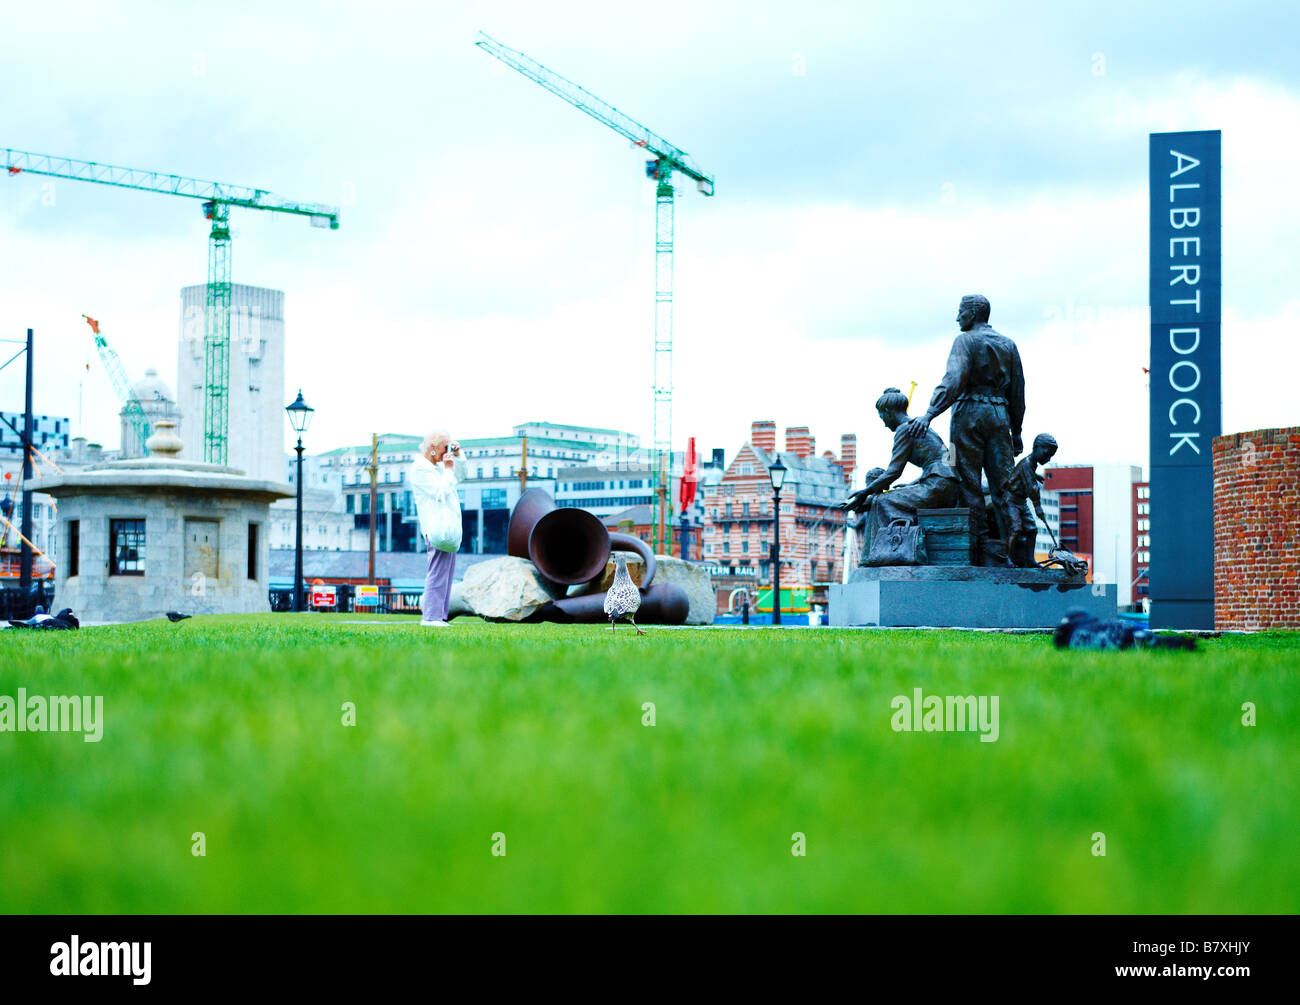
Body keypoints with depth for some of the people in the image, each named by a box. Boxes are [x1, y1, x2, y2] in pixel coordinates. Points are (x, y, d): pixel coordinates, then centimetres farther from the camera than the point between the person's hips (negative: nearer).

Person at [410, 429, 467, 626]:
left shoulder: (437, 466, 19)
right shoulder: (420, 468, -9)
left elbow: (459, 475, 32)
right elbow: (441, 493, -17)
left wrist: (457, 455, 17)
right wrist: (448, 469, -8)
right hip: (437, 527, -10)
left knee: (446, 573, 10)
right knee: (438, 572, -12)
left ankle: (438, 615, 13)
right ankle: (431, 616, -12)